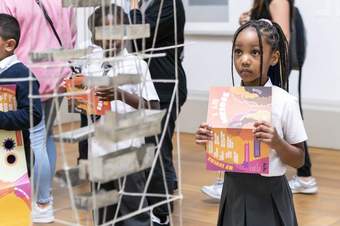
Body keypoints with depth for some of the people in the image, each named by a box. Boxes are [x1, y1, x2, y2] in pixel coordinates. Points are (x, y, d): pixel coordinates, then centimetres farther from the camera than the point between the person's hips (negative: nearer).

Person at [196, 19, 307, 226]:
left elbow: (299, 161, -6)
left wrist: (276, 142, -23)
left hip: (269, 195, -3)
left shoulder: (285, 102, -13)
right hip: (234, 193, 3)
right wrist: (208, 141, -12)